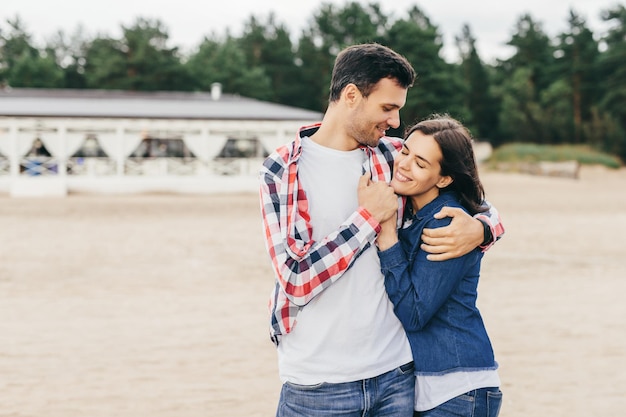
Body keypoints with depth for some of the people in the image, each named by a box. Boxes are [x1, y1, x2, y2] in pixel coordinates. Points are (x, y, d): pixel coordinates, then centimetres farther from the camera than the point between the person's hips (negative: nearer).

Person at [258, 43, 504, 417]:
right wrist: (369, 216, -13)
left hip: (396, 373, 3)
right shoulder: (282, 171, -5)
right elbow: (297, 280, -15)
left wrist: (480, 230, -7)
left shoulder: (394, 156, 5)